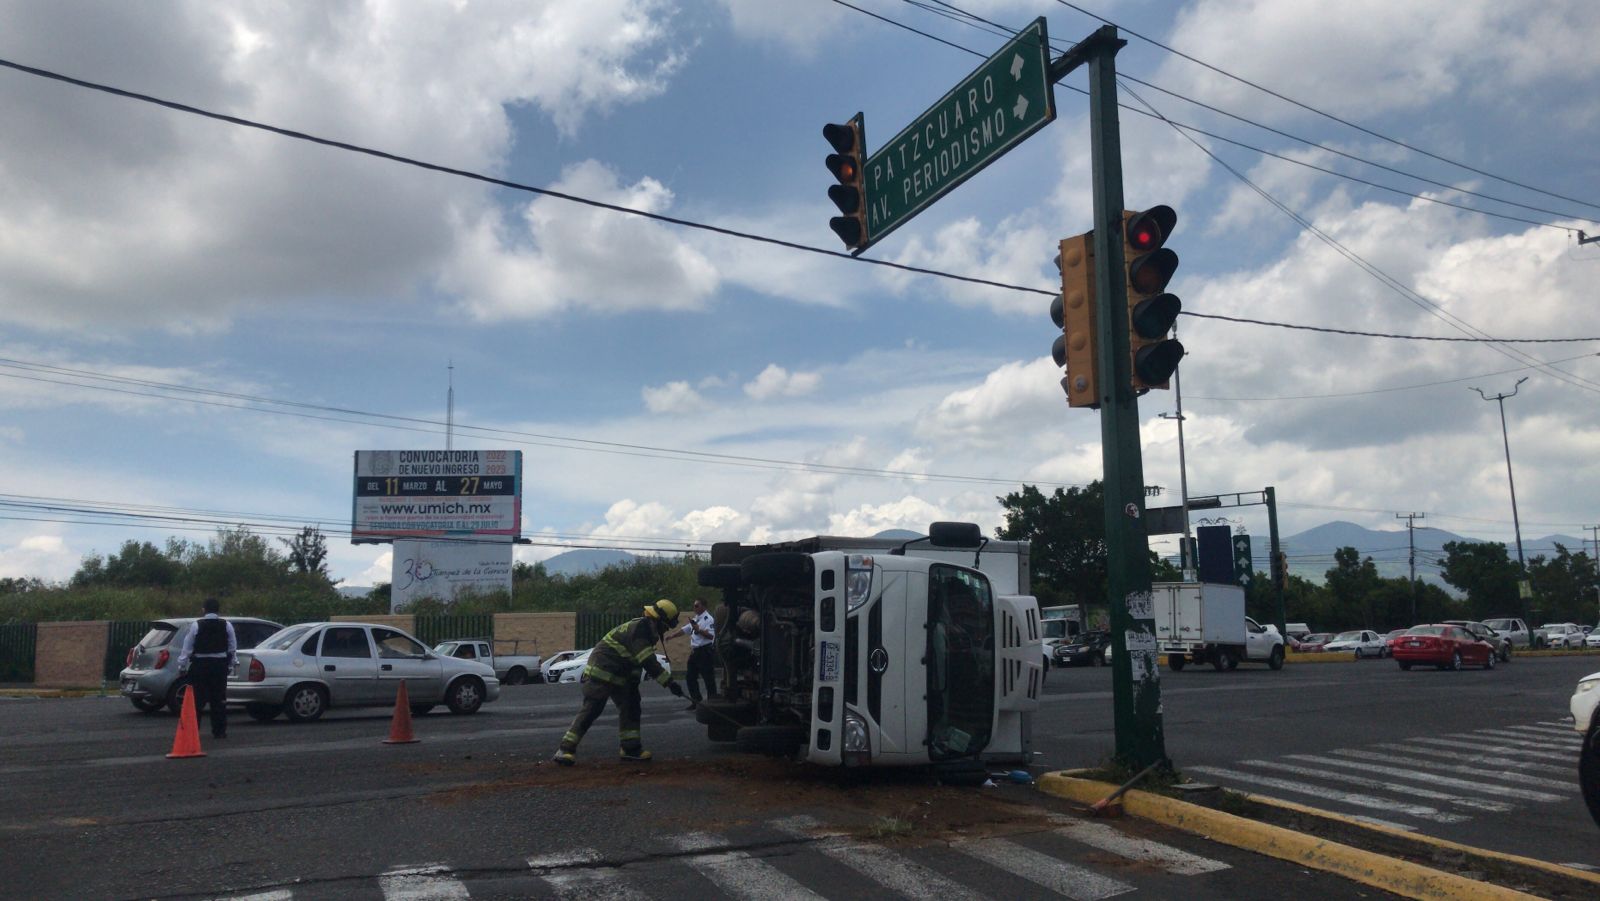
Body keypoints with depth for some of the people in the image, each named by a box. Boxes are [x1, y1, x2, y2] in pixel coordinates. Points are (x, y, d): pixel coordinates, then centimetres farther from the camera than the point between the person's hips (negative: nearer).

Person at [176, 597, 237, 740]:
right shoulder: (226, 625, 0)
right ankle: (219, 731, 8)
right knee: (219, 699, 7)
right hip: (220, 665, 2)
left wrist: (182, 666, 6)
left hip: (200, 665, -2)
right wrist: (230, 665, 17)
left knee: (197, 699, 4)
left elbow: (187, 647, -3)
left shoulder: (196, 625, -6)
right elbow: (233, 648, 6)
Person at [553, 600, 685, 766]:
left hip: (618, 675, 11)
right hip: (601, 672, -11)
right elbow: (649, 663, -29)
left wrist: (633, 683, 22)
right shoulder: (639, 630, -22)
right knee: (591, 710, -12)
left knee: (630, 706, 9)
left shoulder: (645, 630, 10)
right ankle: (566, 749, -10)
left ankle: (631, 748, 14)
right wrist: (669, 683, -29)